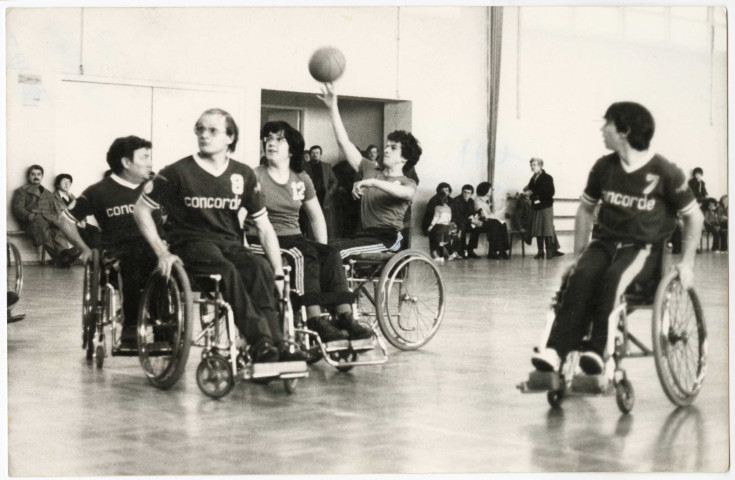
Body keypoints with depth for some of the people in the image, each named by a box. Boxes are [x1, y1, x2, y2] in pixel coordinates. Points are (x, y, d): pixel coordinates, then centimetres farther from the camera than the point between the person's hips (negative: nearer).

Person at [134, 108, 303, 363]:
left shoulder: (244, 175, 9)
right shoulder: (178, 172, 0)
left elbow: (263, 226, 10)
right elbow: (141, 209, 5)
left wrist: (278, 272, -1)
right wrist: (162, 251, -7)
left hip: (230, 244, 3)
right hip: (191, 244, -3)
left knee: (261, 268, -30)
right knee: (227, 271, -36)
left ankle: (276, 341, -35)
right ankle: (260, 342, -43)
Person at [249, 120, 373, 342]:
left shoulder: (301, 179, 16)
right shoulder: (256, 177, 1)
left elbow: (317, 216, 21)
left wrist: (323, 247, 9)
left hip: (294, 238, 5)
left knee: (331, 254, -24)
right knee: (305, 254, -33)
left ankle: (344, 315, -33)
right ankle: (315, 319, -39)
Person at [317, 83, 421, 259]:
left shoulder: (408, 183, 5)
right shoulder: (370, 171, 19)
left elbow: (406, 193, -23)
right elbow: (344, 142, 14)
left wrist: (373, 182, -36)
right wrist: (333, 107, 6)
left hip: (387, 239, -5)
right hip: (364, 235, 6)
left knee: (337, 250, -29)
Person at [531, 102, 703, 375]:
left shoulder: (665, 172, -7)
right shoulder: (604, 167, 5)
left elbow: (694, 217, 4)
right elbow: (585, 209, 19)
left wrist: (687, 263, -2)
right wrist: (578, 255, 13)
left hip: (643, 248, -3)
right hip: (605, 241, 3)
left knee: (613, 278, -36)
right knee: (581, 275, -30)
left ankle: (598, 350, -35)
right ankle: (557, 349, -38)